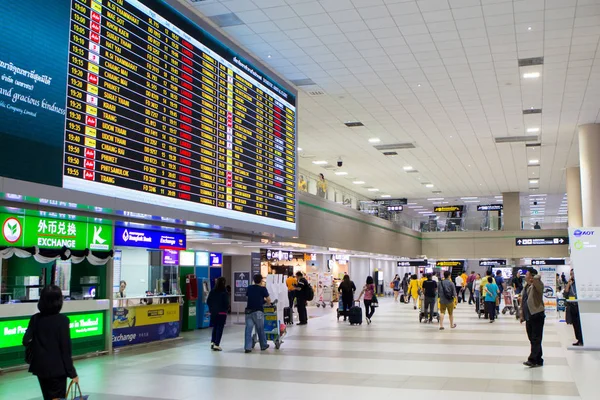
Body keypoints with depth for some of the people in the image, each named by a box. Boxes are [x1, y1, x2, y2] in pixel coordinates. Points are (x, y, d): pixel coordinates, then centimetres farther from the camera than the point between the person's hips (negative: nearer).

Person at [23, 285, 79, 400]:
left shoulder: (35, 319, -1)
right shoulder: (62, 320, -14)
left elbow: (26, 341, -1)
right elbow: (66, 347, -15)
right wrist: (72, 372, -9)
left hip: (40, 367, 5)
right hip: (57, 368, -5)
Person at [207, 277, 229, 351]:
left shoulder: (212, 291, 2)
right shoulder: (224, 293, -12)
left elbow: (208, 302, 4)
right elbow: (226, 303, -13)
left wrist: (211, 309, 16)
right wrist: (226, 309, 7)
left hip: (213, 312, 5)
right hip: (222, 313, -5)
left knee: (215, 327, 20)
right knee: (220, 328, 1)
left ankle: (212, 342, 17)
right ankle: (216, 345, -1)